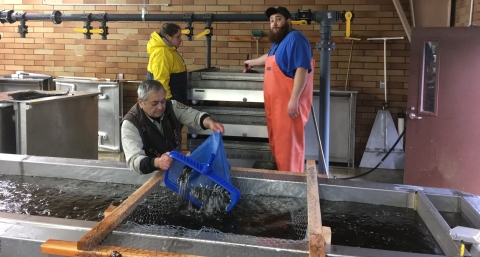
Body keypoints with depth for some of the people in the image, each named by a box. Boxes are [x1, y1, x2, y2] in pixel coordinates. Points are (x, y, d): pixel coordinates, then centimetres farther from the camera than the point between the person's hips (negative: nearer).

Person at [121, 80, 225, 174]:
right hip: (150, 175, -4)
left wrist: (211, 123, -37)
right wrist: (157, 162, -51)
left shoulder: (171, 106, -4)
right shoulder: (131, 124, -19)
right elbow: (134, 160, -29)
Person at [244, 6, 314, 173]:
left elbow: (302, 69, -22)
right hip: (276, 103, 10)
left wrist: (294, 100, -26)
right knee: (277, 143, 13)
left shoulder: (295, 38, -13)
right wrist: (252, 62, 56)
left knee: (288, 144, -6)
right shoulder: (278, 42, 19)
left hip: (289, 103, -10)